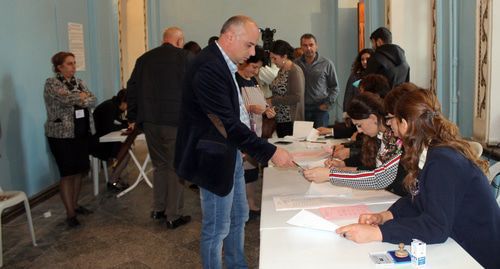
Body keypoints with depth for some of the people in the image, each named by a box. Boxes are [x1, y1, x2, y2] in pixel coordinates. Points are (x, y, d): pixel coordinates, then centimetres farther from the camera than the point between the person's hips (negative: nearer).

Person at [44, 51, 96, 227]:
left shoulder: (79, 82, 11)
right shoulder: (51, 84, -8)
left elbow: (92, 100, -1)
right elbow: (67, 99, -23)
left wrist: (78, 100, -17)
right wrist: (82, 96, -7)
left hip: (81, 133, 6)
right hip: (62, 135, -6)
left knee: (79, 171, 11)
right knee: (67, 174, -4)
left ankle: (75, 204, 26)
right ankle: (70, 213, 2)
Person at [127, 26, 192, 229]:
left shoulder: (145, 58, 10)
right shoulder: (185, 57, -5)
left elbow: (132, 89, 13)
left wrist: (133, 118, 20)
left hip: (149, 121, 5)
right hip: (176, 121, -5)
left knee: (160, 165, 19)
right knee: (176, 168, 4)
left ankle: (158, 209, 25)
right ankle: (173, 216, 9)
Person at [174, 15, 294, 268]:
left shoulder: (222, 62, 8)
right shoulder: (208, 67, -24)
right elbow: (227, 123, -28)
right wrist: (270, 152, -25)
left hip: (230, 153, 11)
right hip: (215, 158, -11)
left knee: (238, 217, 23)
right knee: (217, 228, 4)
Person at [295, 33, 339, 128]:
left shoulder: (327, 64, 2)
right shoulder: (296, 64, 4)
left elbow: (334, 87, 6)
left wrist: (327, 104, -3)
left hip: (320, 109, -1)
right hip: (301, 109, 1)